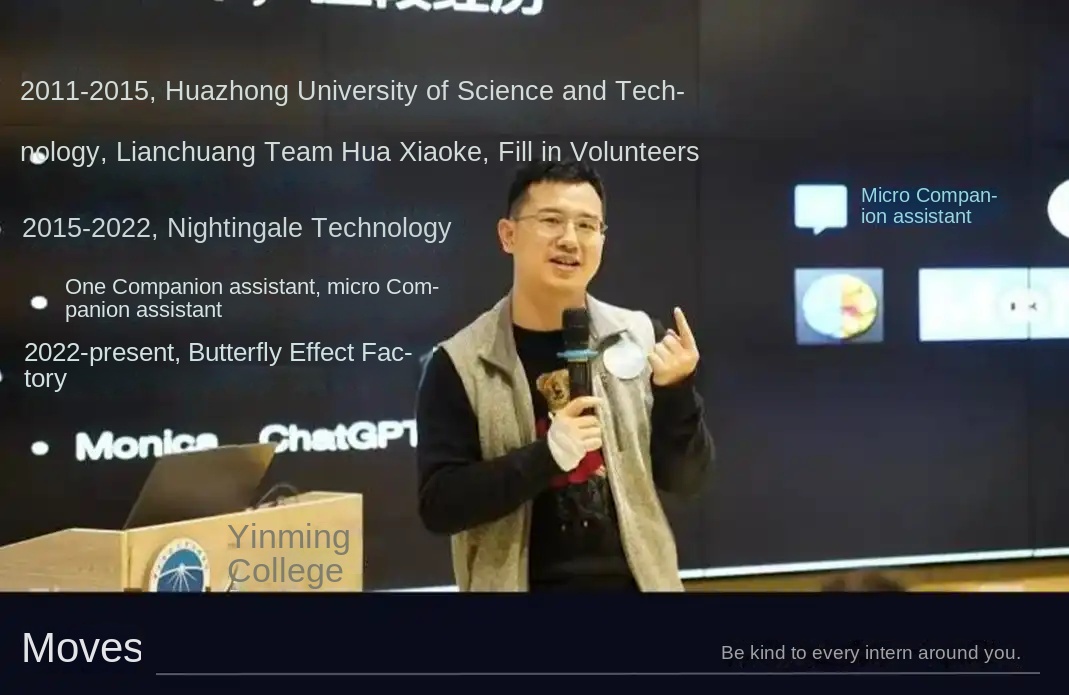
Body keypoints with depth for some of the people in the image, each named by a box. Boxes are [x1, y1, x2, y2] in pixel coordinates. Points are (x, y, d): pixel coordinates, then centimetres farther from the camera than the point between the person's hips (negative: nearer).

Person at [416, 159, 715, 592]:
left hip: (635, 580, 2)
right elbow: (439, 505, -12)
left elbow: (683, 478, 3)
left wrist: (677, 394, -15)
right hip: (522, 583, -2)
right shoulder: (459, 363, -7)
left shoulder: (637, 338, -1)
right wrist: (546, 455, -23)